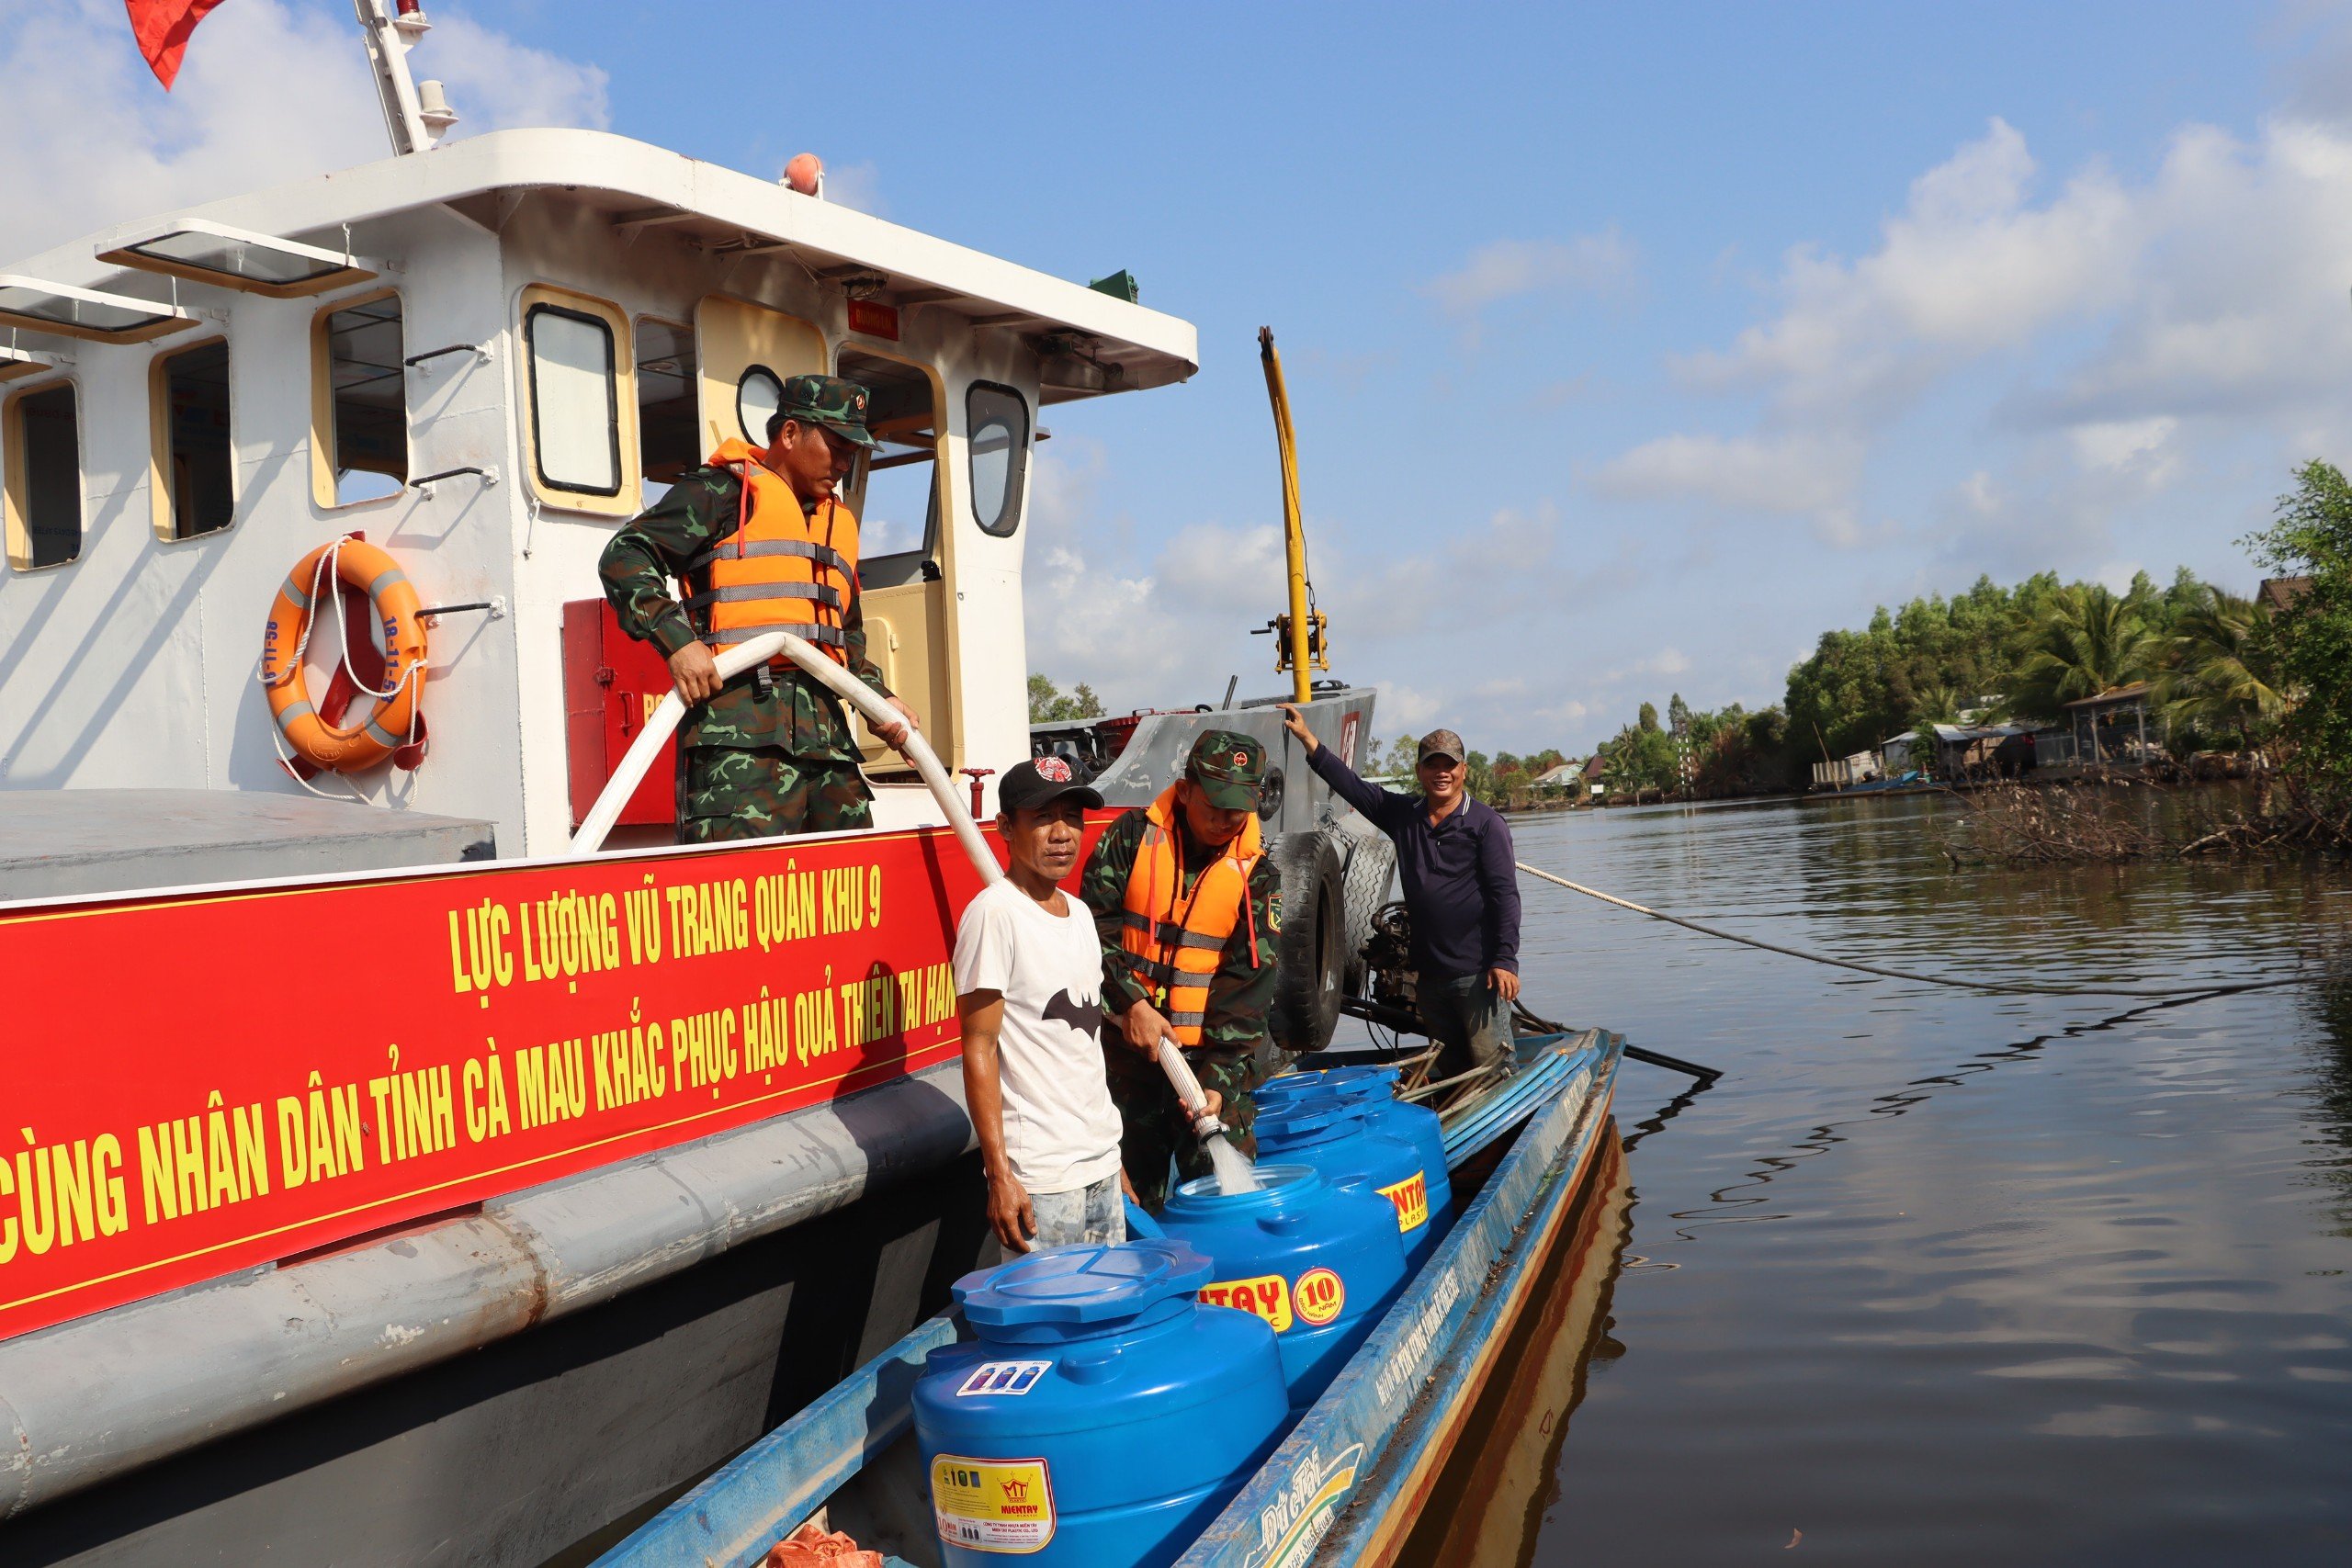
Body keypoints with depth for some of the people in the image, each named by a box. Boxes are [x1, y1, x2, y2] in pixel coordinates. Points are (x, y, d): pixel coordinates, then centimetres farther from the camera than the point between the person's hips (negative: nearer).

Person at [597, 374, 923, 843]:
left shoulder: (839, 522, 28)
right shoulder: (724, 491, 4)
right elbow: (624, 557, -5)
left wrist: (879, 698, 18)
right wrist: (676, 640, -18)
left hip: (825, 729, 8)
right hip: (739, 723, -8)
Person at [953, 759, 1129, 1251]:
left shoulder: (1078, 913, 12)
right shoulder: (994, 913, -13)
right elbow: (979, 1050, -15)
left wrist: (1113, 1155, 17)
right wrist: (1000, 1174, -18)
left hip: (1102, 1163, 8)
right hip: (1039, 1177, -8)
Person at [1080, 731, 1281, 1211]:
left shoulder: (1257, 872, -3)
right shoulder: (1133, 835, -3)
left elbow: (1249, 980, -8)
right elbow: (1095, 924, -6)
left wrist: (1220, 1076, -16)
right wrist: (1132, 1004, -17)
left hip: (1214, 1053, 0)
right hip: (1128, 1046, 1)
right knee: (1133, 1190, 10)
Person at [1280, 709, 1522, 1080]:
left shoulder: (1486, 822, -3)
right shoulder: (1403, 815, 11)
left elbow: (1504, 893, -8)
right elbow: (1350, 784, 14)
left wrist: (1505, 959, -15)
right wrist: (1306, 737, 10)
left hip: (1479, 973, -6)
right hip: (1429, 974, 6)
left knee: (1493, 1068, -8)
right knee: (1450, 1070, 13)